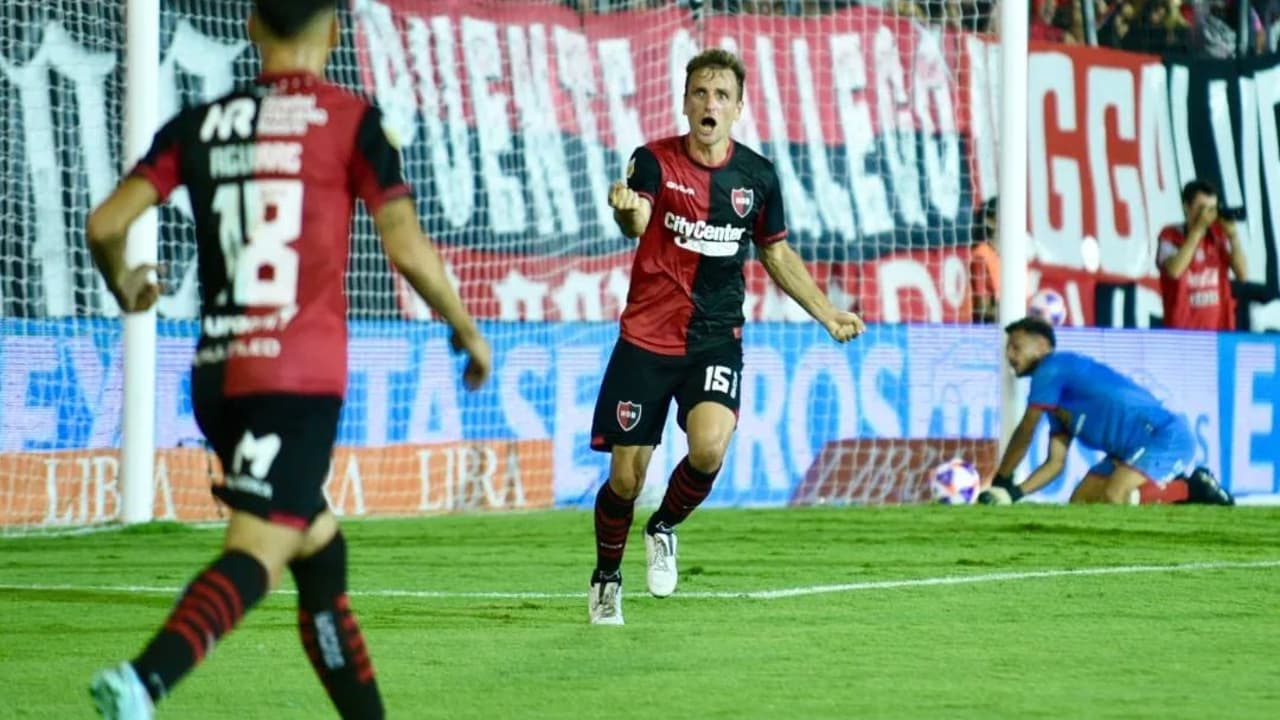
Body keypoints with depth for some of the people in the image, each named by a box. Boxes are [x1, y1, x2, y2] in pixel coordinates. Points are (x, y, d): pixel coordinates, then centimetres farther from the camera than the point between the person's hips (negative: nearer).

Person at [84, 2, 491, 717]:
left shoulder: (199, 125, 11)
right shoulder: (352, 120, 0)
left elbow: (106, 225, 4)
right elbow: (409, 251, -4)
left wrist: (124, 284, 25)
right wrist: (467, 330, 12)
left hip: (217, 373, 6)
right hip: (300, 374, -6)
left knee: (320, 550, 19)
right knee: (258, 552, -15)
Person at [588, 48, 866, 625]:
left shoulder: (757, 175, 3)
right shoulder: (655, 161, -8)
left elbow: (777, 254, 18)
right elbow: (636, 224, -28)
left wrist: (826, 313, 13)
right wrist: (626, 209, -52)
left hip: (716, 340, 2)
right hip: (646, 339, -2)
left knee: (709, 447, -25)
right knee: (625, 478, -1)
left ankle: (665, 529, 7)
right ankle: (606, 579, 26)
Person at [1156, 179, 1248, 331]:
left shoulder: (1220, 235, 9)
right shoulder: (1170, 236, -2)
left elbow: (1242, 273, 4)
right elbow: (1174, 270, -20)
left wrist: (1233, 235, -9)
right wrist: (1198, 229, -16)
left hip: (1220, 327, 4)